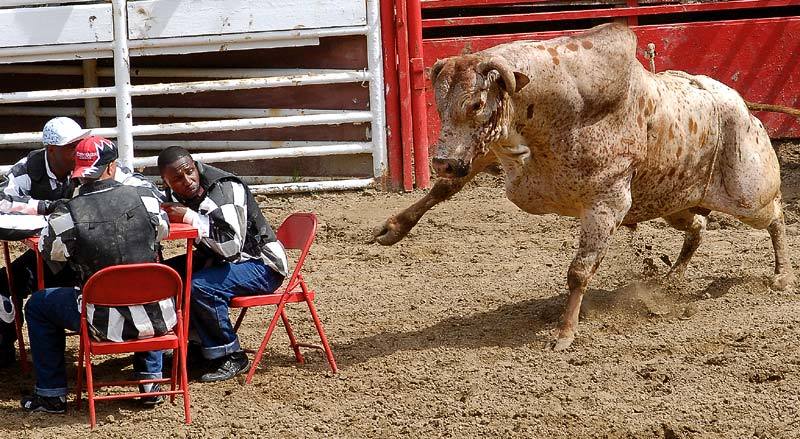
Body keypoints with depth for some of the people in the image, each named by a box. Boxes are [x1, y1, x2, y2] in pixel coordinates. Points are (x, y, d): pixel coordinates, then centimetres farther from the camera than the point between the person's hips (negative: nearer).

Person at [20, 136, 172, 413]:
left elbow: (49, 252, 5)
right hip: (155, 318, 3)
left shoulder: (67, 214, -16)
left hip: (106, 323, -3)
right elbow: (162, 230, 14)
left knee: (37, 305, 23)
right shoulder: (144, 197, -8)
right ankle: (151, 382, 37)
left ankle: (51, 395, 28)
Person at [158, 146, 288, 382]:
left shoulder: (226, 190, -26)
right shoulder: (175, 193, -2)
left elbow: (231, 245, -34)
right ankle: (196, 342, 7)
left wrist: (189, 216, -32)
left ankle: (231, 357, -14)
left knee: (200, 287, -30)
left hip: (260, 265, -8)